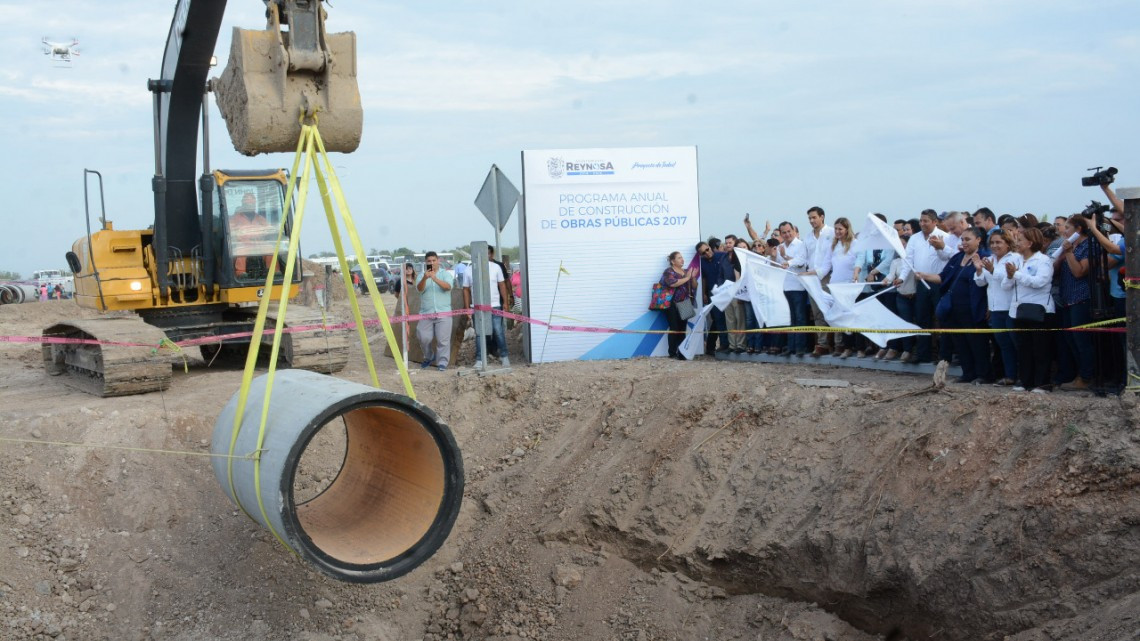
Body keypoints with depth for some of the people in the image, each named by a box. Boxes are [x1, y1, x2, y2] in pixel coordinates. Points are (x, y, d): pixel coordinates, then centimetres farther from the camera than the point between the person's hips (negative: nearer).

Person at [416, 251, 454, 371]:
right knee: (424, 338, -1)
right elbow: (419, 289, -9)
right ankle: (429, 357, 23)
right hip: (426, 313, 2)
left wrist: (435, 278, -29)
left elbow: (448, 286, -14)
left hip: (443, 313, -2)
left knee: (443, 339, -6)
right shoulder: (422, 275, 10)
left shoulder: (445, 274, 5)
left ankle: (442, 362, 2)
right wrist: (425, 278, -29)